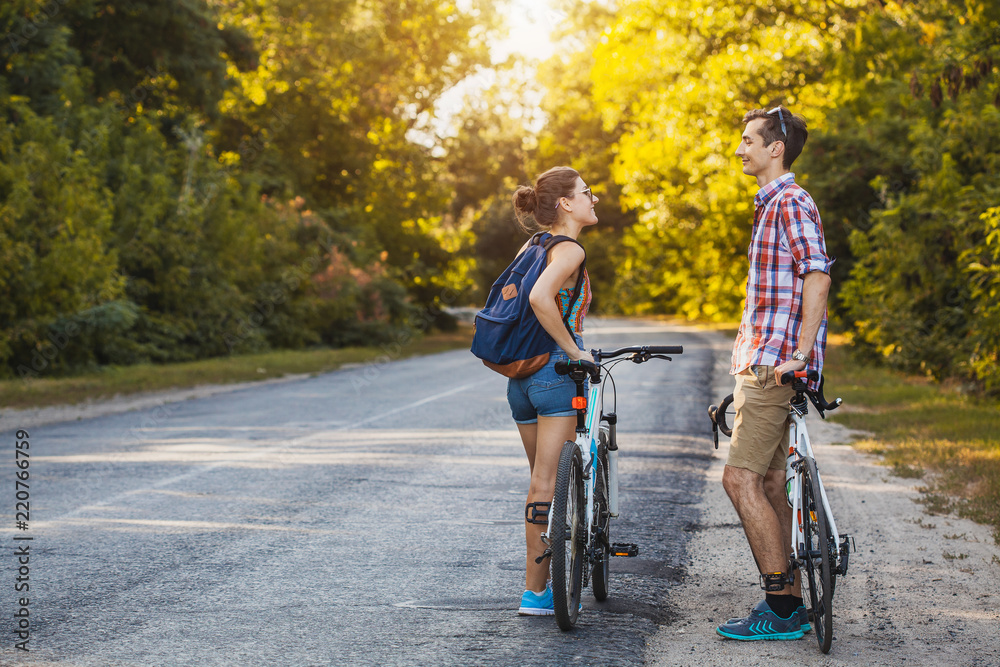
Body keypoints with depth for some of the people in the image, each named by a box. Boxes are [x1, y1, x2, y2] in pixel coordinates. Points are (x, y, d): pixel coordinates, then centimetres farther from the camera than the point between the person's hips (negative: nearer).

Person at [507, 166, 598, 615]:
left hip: (520, 374, 9)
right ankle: (536, 591, -1)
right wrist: (574, 349, -21)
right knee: (548, 484, -4)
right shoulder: (570, 250, -12)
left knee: (543, 482, 16)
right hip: (556, 372, -9)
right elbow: (540, 297, -29)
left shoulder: (533, 247, 15)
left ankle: (540, 584, 21)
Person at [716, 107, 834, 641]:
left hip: (776, 365, -11)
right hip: (761, 363, 11)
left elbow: (817, 277, -22)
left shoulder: (792, 202, -11)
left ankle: (781, 608, -9)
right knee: (770, 483, 11)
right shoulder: (771, 203, 21)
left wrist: (798, 354, -25)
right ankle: (790, 603, 17)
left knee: (741, 479, -13)